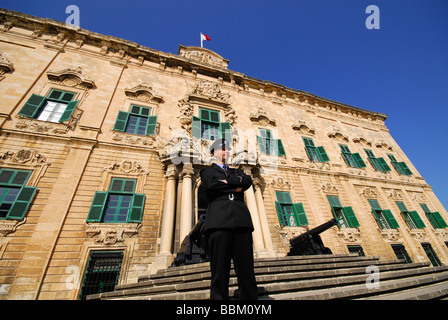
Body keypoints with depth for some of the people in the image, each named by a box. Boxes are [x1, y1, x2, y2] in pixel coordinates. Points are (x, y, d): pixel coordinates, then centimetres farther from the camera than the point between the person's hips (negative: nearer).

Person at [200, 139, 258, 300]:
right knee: (220, 271, -4)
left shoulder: (237, 171, 29)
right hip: (219, 220, -3)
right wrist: (236, 187, 3)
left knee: (246, 269, 1)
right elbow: (210, 184, -4)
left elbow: (248, 181, 7)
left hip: (242, 220, 3)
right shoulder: (207, 171, 19)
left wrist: (227, 181, -2)